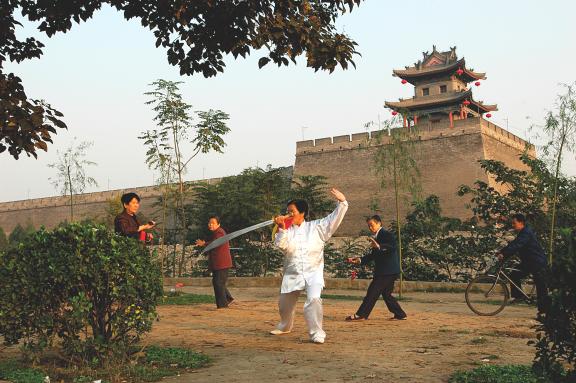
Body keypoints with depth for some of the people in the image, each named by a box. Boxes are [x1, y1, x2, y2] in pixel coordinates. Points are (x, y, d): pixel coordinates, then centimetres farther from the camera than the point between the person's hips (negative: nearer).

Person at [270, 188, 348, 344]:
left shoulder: (316, 227, 1)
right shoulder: (286, 230, 5)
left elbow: (334, 219, -5)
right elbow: (281, 245, -11)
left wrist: (342, 202, -17)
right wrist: (282, 229, -24)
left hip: (313, 272, -3)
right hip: (292, 274, 3)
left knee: (313, 299, -26)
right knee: (284, 303, 16)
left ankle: (317, 332, -14)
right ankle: (285, 327, 45)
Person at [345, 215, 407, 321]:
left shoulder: (387, 235, -10)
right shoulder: (377, 237, 18)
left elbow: (393, 247, -28)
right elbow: (373, 255, 20)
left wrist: (379, 246, -42)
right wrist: (359, 260, 9)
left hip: (388, 271, -10)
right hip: (383, 271, 10)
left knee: (373, 291, -8)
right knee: (386, 293, 14)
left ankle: (361, 314, -5)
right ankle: (400, 314, 20)